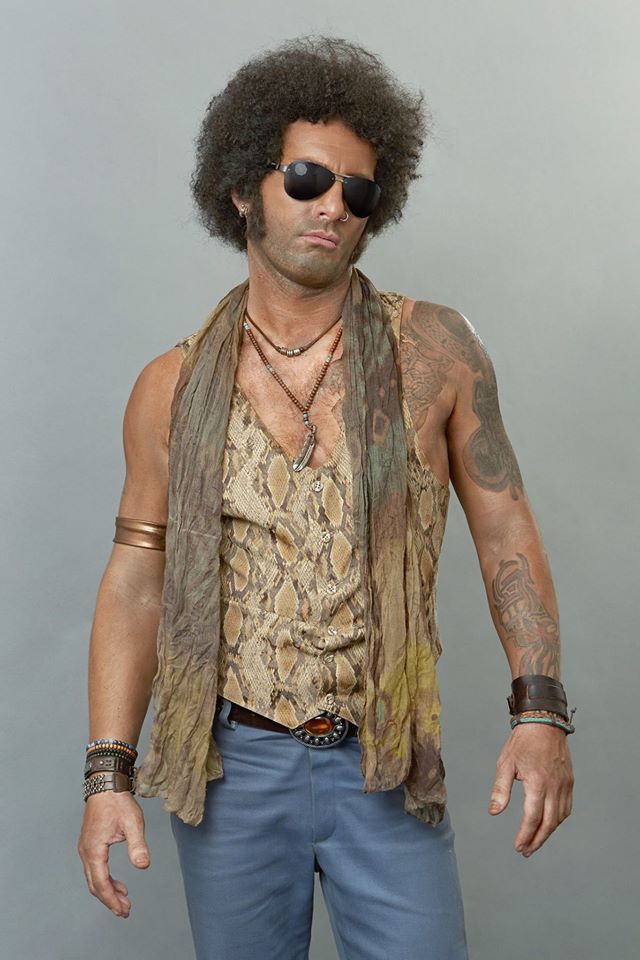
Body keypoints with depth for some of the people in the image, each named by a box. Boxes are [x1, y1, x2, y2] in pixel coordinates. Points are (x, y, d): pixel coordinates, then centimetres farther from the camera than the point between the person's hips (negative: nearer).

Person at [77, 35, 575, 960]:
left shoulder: (435, 351, -2)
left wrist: (541, 710, -9)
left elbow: (505, 532, 0)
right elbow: (137, 583, 2)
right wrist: (107, 774, -3)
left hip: (387, 770, 0)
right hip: (231, 765, 1)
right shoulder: (174, 388, 0)